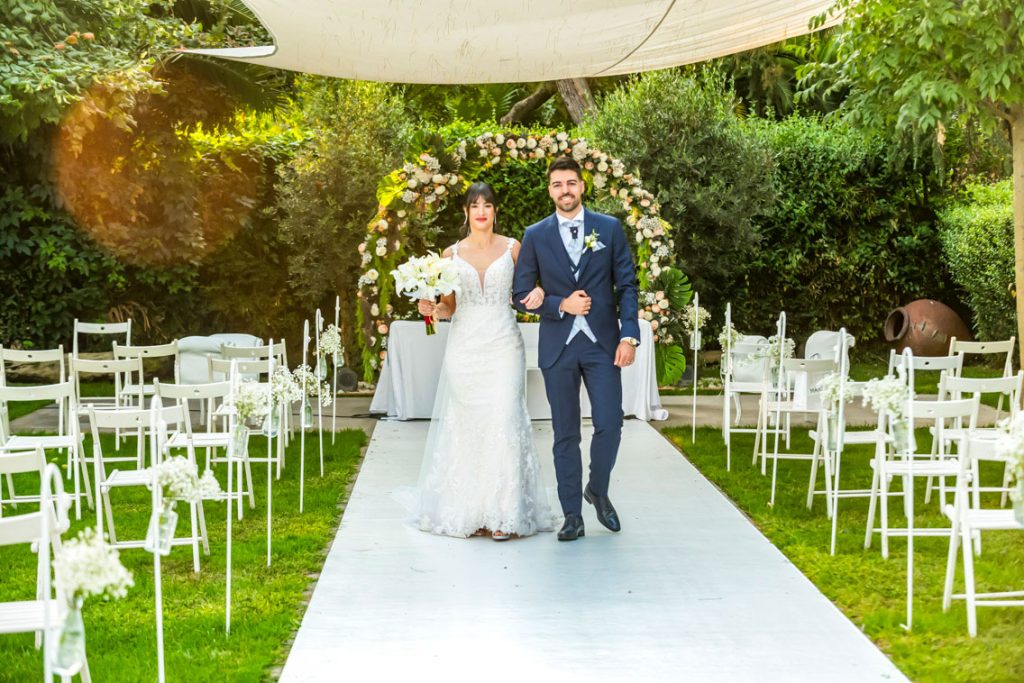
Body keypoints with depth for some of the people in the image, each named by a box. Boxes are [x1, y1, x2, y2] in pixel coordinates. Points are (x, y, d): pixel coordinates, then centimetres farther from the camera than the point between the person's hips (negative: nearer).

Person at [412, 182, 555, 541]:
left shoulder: (512, 248, 4)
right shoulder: (452, 253, 8)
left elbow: (528, 288, 12)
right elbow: (449, 307, 12)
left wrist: (539, 291, -11)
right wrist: (432, 308, -10)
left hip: (503, 347, -2)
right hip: (464, 347, 2)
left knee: (503, 424, -9)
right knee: (466, 427, 2)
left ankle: (504, 514, -6)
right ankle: (469, 511, 9)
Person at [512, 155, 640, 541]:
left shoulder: (610, 229, 4)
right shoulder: (535, 236, 4)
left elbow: (627, 285, 2)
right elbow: (521, 296, 3)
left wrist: (629, 335, -8)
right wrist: (561, 304, -12)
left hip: (602, 343, 0)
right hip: (557, 347, 0)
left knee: (609, 425, -6)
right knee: (565, 434, 5)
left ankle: (598, 491, 22)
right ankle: (572, 515, 14)